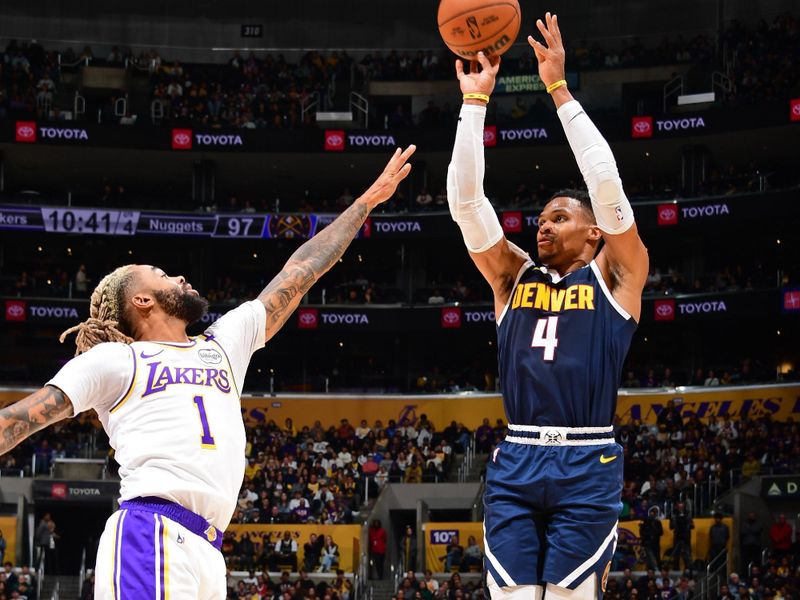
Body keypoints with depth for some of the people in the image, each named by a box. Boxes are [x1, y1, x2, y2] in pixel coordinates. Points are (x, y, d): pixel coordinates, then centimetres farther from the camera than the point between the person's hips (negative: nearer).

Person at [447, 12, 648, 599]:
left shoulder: (615, 275, 6)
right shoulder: (513, 276, 15)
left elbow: (607, 184, -7)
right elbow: (466, 200, 5)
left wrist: (560, 90, -7)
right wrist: (475, 99, -1)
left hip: (586, 465, -3)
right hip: (515, 462, 3)